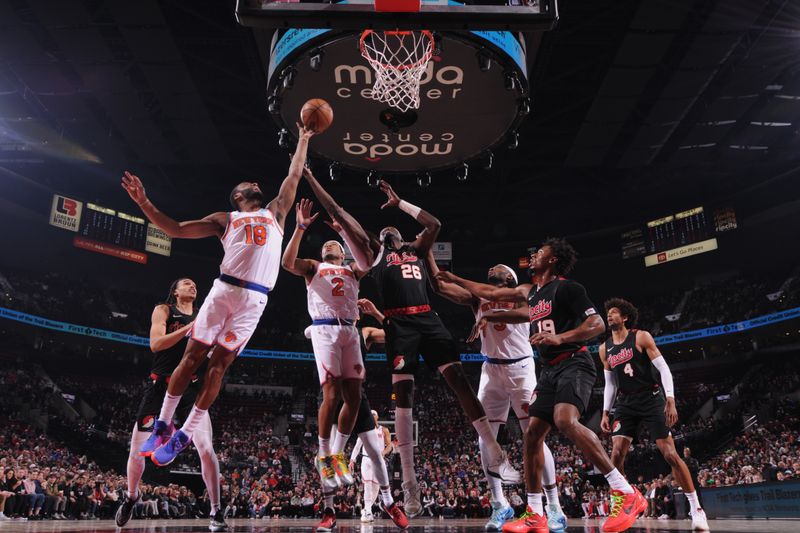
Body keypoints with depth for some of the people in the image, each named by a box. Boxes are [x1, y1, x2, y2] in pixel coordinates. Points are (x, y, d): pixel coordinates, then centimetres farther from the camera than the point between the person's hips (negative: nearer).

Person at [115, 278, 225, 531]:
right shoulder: (163, 310, 5)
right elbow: (156, 344, -11)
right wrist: (189, 328, -20)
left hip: (192, 387, 1)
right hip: (161, 386, 0)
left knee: (206, 448, -17)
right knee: (137, 451, 6)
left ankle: (215, 512, -5)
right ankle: (131, 496, 37)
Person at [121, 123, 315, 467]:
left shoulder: (275, 213, 24)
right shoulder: (225, 220, 20)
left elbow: (294, 175, 28)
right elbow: (174, 229, 16)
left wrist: (303, 140, 33)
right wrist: (144, 203, 5)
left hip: (254, 299, 0)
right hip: (223, 289, 0)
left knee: (219, 364, -1)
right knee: (193, 355, -1)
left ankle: (184, 436, 6)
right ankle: (162, 425, 14)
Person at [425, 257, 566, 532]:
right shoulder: (478, 298, 10)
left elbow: (526, 314, -26)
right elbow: (440, 285, 4)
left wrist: (487, 316, -27)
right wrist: (428, 253, -1)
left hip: (520, 368, -4)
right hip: (491, 371, 5)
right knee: (484, 440, 0)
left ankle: (554, 508, 1)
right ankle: (500, 505, 12)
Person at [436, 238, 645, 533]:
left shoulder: (567, 287, -6)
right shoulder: (530, 291, 18)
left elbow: (598, 324, -14)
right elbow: (490, 292, 29)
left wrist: (561, 337, -28)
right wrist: (452, 278, 32)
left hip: (574, 364, -9)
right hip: (550, 370, 9)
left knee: (565, 421, -31)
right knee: (532, 433, 2)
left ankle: (627, 493, -25)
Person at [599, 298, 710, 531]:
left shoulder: (641, 337, -6)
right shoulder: (605, 349, 8)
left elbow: (663, 368, -9)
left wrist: (670, 401, -19)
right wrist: (605, 412, 8)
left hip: (651, 400, -4)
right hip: (626, 404, 4)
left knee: (670, 454, -7)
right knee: (616, 454, -8)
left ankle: (696, 508, 5)